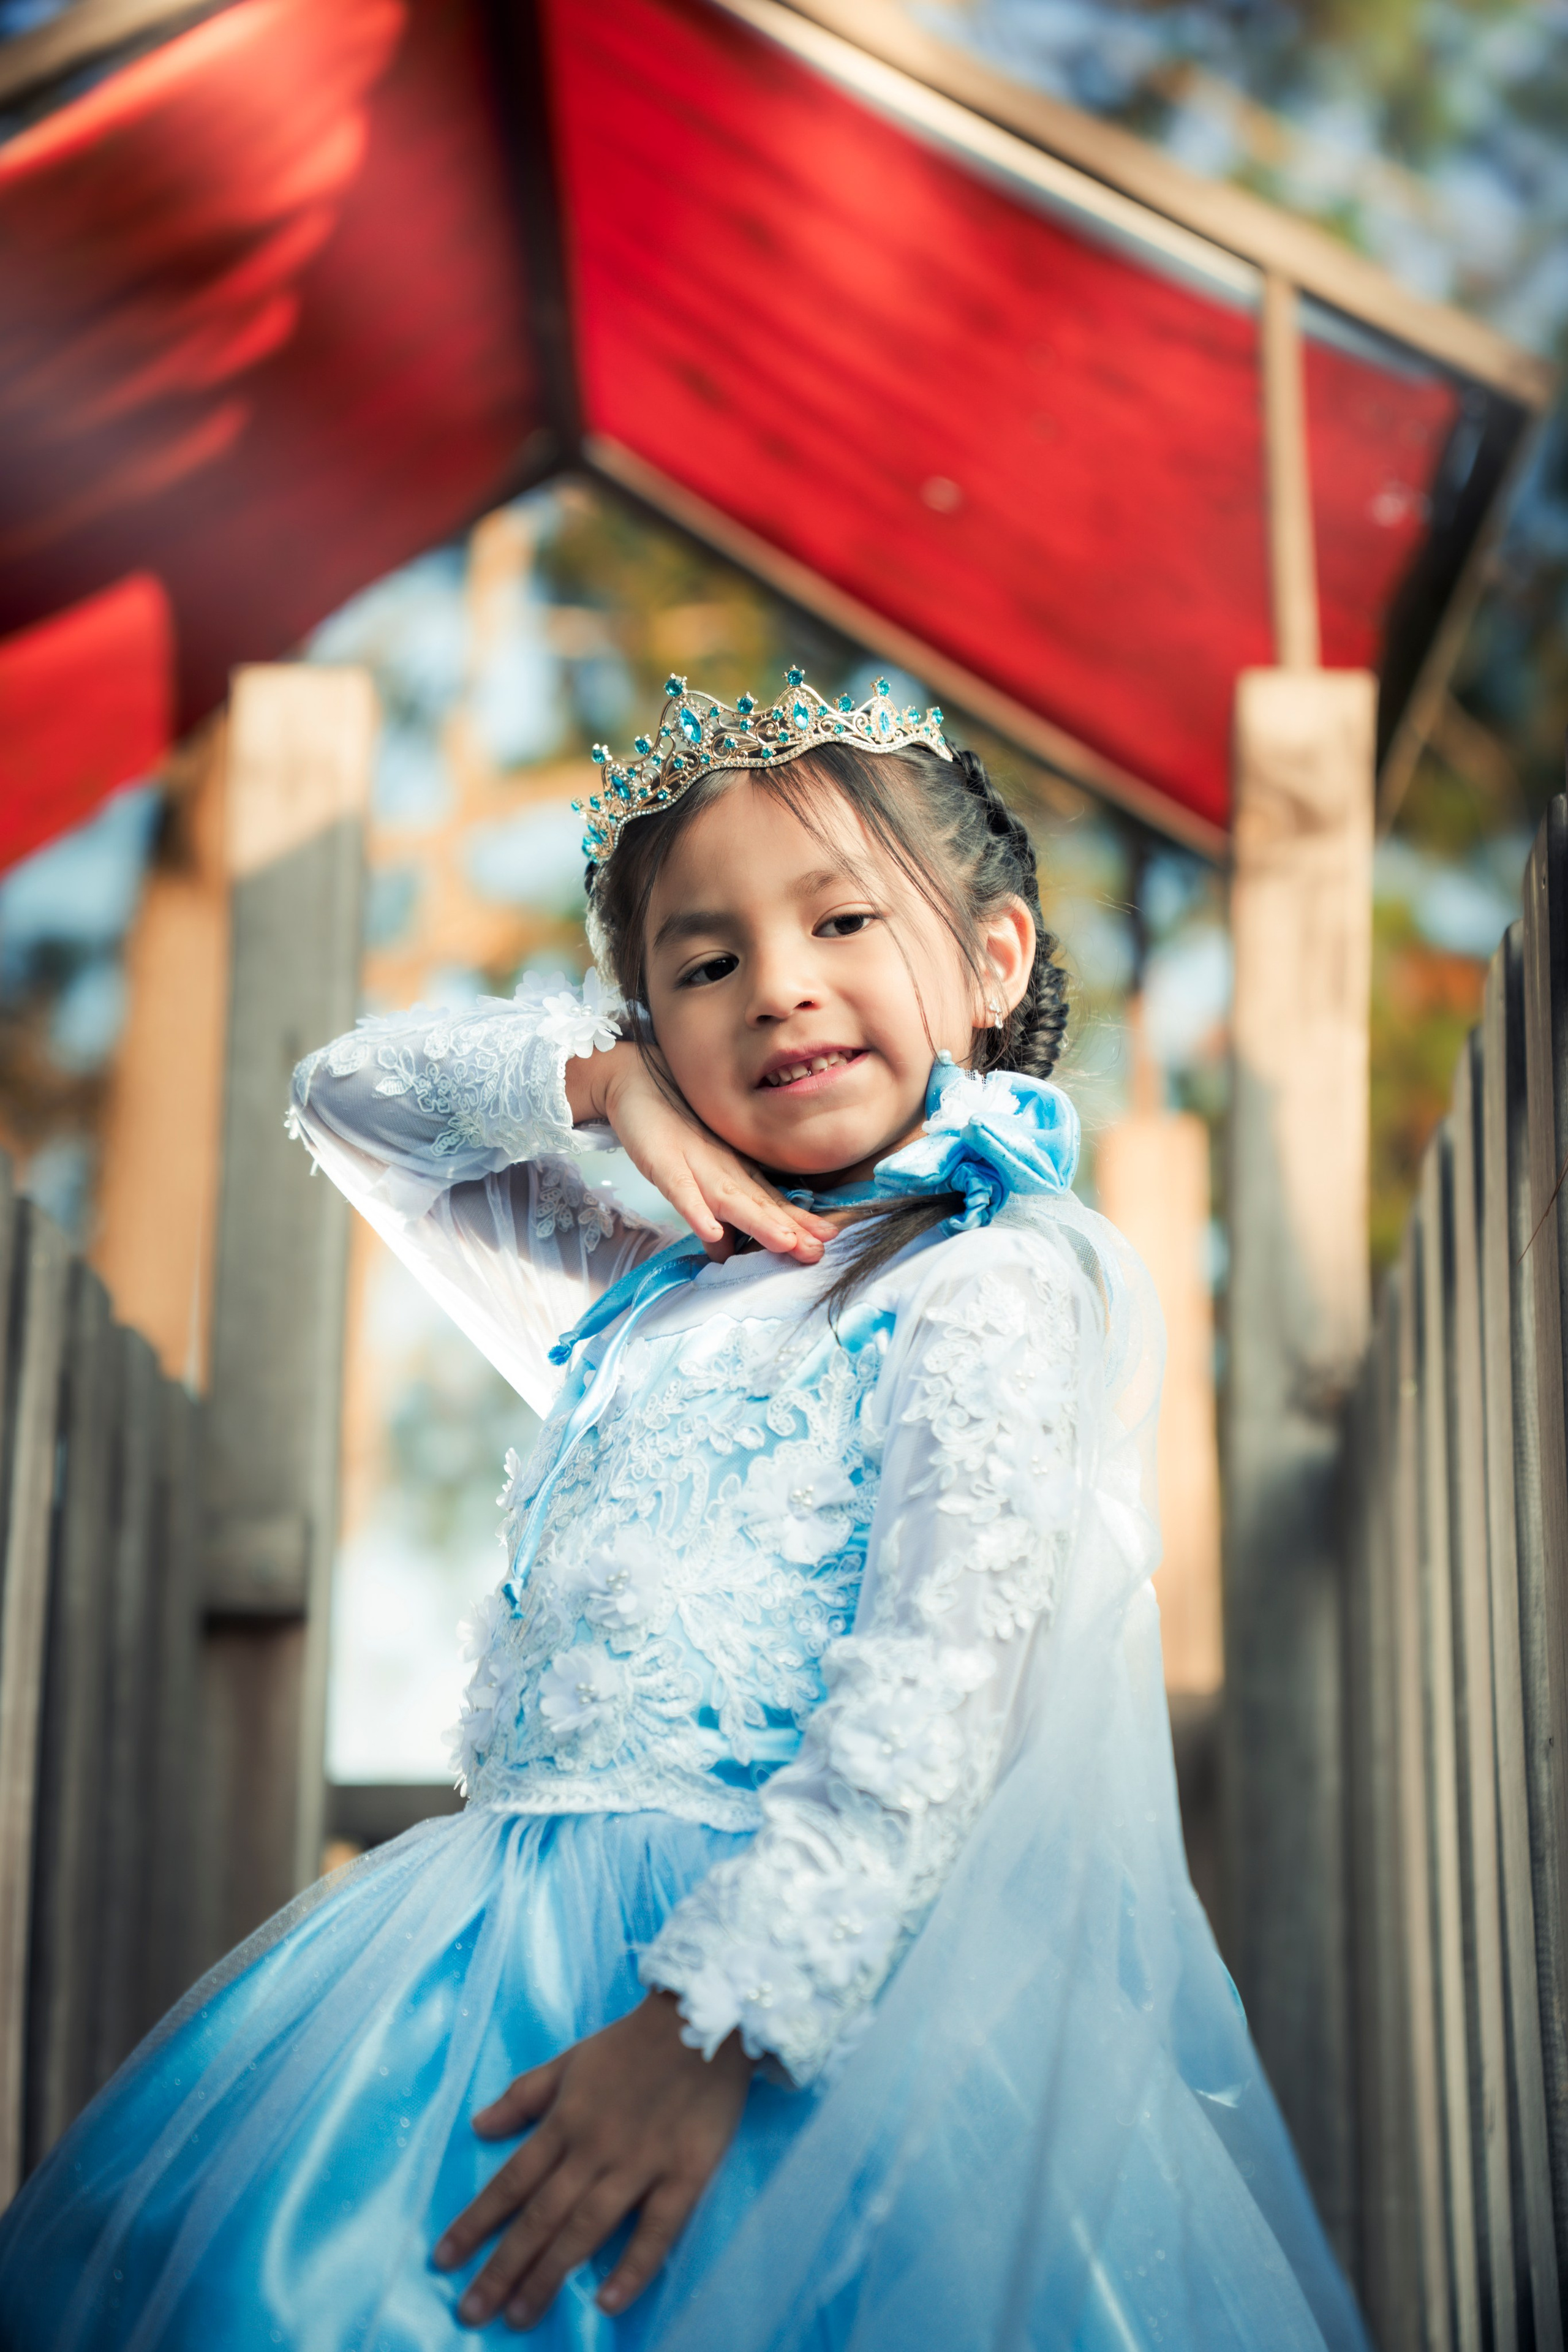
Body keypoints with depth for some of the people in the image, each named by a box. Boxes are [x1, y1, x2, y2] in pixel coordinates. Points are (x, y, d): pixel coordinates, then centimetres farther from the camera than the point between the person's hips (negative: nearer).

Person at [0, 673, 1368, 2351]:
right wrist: (598, 1077, 12)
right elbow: (347, 1099, 30)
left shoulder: (1000, 1281, -2)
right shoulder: (651, 1288, 20)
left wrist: (707, 2027, -25)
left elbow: (929, 1708, -15)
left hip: (798, 1952, -6)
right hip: (518, 1924, 6)